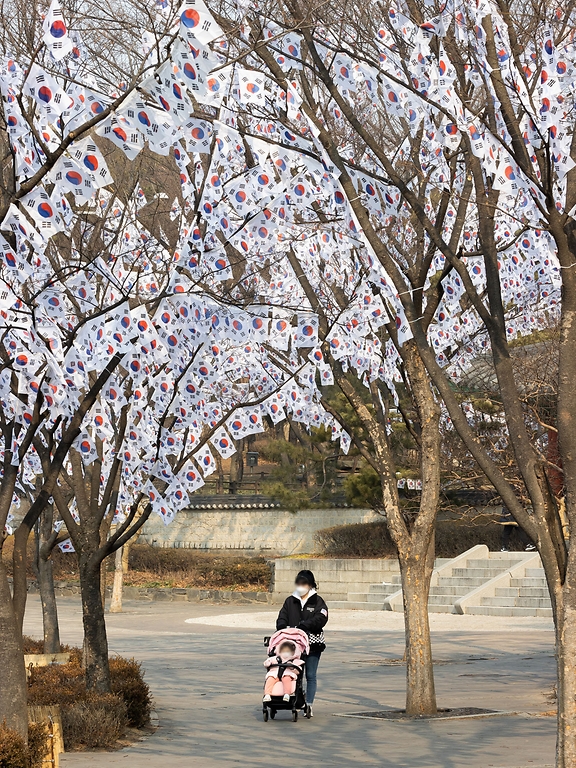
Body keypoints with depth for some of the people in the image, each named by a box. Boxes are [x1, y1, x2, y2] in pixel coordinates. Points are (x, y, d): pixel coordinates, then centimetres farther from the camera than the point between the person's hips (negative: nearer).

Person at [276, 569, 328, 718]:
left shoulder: (317, 601, 3)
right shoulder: (290, 601, 14)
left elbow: (321, 619, -12)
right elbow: (282, 617, 7)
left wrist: (303, 625, -23)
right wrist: (282, 628, -16)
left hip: (312, 643, -3)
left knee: (310, 675, -1)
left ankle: (309, 704, -1)